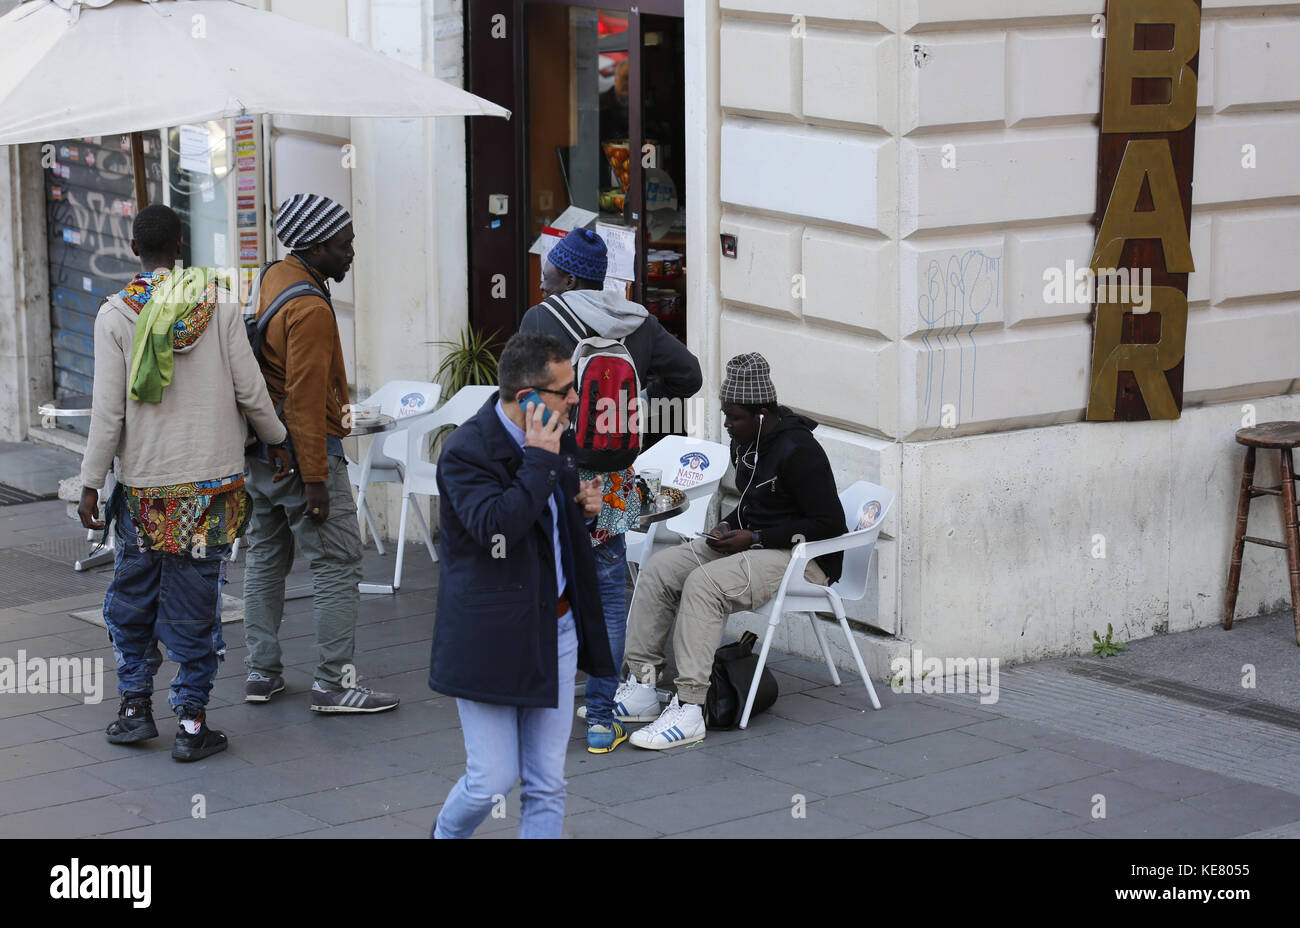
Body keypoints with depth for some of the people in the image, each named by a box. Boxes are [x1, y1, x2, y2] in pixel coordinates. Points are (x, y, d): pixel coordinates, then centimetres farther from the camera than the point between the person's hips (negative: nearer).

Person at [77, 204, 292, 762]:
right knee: (194, 605, 4)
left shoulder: (115, 315, -5)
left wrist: (91, 482, 1)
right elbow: (249, 390, 0)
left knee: (132, 600, 15)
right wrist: (277, 443, 17)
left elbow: (108, 410, -7)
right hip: (212, 482, 1)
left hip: (143, 486, -1)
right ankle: (191, 723, 5)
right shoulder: (219, 304, -2)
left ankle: (135, 705, 16)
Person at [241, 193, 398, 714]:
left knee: (266, 557, 16)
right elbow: (305, 401, -23)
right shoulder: (310, 310, -21)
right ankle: (333, 683, -4)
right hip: (302, 451, -10)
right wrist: (314, 480, -22)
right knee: (338, 563, -4)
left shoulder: (274, 278, 10)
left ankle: (262, 672, 22)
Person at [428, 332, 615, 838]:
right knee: (493, 781, -1)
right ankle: (446, 833, 30)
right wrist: (539, 459, -26)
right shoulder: (467, 450, -17)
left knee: (547, 785, 7)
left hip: (557, 628, 7)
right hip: (494, 638, -7)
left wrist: (583, 507, 2)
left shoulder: (556, 438, 7)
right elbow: (496, 528, -31)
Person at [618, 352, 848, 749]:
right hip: (750, 545, 10)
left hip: (801, 559, -10)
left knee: (704, 583, -31)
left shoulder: (798, 452, -18)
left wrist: (754, 539, -19)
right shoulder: (744, 442, 10)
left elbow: (830, 525, -20)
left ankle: (689, 711, -34)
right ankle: (642, 686, -10)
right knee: (659, 568, -6)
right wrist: (728, 527, 3)